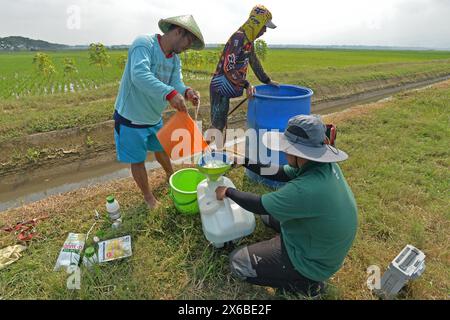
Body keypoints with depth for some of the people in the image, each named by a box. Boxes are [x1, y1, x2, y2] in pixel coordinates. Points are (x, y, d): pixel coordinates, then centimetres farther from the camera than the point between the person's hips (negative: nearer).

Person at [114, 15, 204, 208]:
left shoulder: (175, 60, 2)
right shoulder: (144, 44, -22)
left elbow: (176, 84, -11)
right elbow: (139, 75, -39)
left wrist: (187, 93, -34)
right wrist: (170, 93, -52)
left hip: (155, 118, 7)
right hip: (131, 119, -7)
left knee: (161, 149, 26)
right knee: (138, 161, 9)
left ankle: (170, 175, 54)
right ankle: (148, 197, 29)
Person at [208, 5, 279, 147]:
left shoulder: (249, 40, 12)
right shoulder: (239, 37, -18)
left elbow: (254, 62, 24)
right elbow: (228, 68, -25)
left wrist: (267, 80, 26)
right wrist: (246, 85, -26)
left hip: (226, 88, 10)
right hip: (220, 88, -10)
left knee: (221, 125, 17)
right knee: (218, 126, -7)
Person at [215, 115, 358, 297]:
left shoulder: (306, 190, -38)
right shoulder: (325, 165, -11)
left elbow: (259, 205, -24)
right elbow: (279, 173, 0)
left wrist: (228, 192, -8)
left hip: (312, 262, -8)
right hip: (324, 246, 8)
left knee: (237, 262, -4)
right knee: (268, 210, 20)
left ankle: (304, 283, 3)